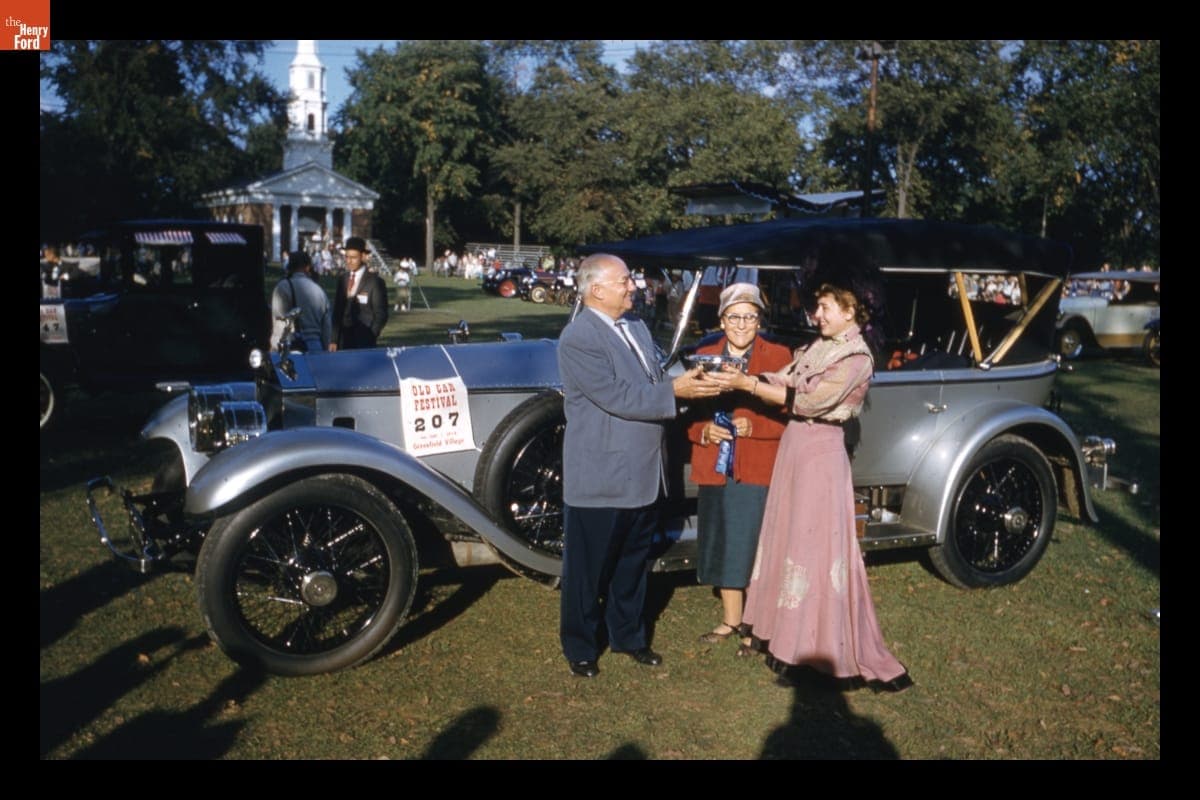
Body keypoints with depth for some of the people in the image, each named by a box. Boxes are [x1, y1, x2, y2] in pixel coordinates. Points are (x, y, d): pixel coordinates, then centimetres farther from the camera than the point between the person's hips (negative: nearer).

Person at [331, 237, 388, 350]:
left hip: (364, 342, -4)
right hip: (343, 341, 5)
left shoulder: (375, 282, -3)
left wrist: (370, 337, -10)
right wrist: (334, 340, 6)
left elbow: (381, 315, -3)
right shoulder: (342, 281, 13)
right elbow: (337, 312, 13)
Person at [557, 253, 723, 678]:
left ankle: (628, 636, 38)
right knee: (587, 568, 9)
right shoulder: (578, 339, -17)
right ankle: (579, 648, 26)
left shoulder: (636, 327, 10)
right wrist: (675, 391, -20)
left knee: (632, 562, 21)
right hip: (599, 479, -8)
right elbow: (616, 397, -23)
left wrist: (692, 380, -4)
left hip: (642, 475, 8)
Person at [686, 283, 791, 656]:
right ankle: (730, 619, 30)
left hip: (759, 470, -4)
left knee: (755, 548, 2)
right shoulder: (704, 357, 9)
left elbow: (790, 414, -5)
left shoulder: (779, 356, -1)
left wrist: (753, 425, -19)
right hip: (715, 469, 4)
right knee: (723, 546, 13)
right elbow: (690, 410, 10)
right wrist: (704, 431, -10)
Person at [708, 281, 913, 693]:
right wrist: (739, 378, -11)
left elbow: (811, 400, -19)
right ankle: (795, 643, 23)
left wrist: (748, 385, -19)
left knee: (818, 549, -6)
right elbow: (781, 381, 6)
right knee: (789, 541, 11)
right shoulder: (816, 348, 14)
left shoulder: (857, 358, -11)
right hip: (793, 446, 8)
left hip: (821, 453, -8)